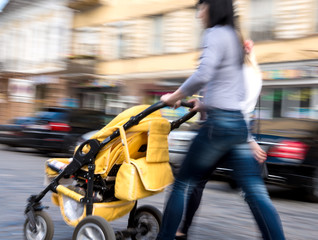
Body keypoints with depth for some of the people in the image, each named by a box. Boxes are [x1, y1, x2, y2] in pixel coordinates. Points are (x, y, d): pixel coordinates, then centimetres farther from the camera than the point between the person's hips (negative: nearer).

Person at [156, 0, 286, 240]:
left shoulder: (215, 34, -6)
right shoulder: (234, 38, 22)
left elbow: (203, 75, -23)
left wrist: (174, 97, -10)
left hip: (219, 122, -8)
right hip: (239, 123, 9)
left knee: (183, 184, 3)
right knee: (254, 191, 5)